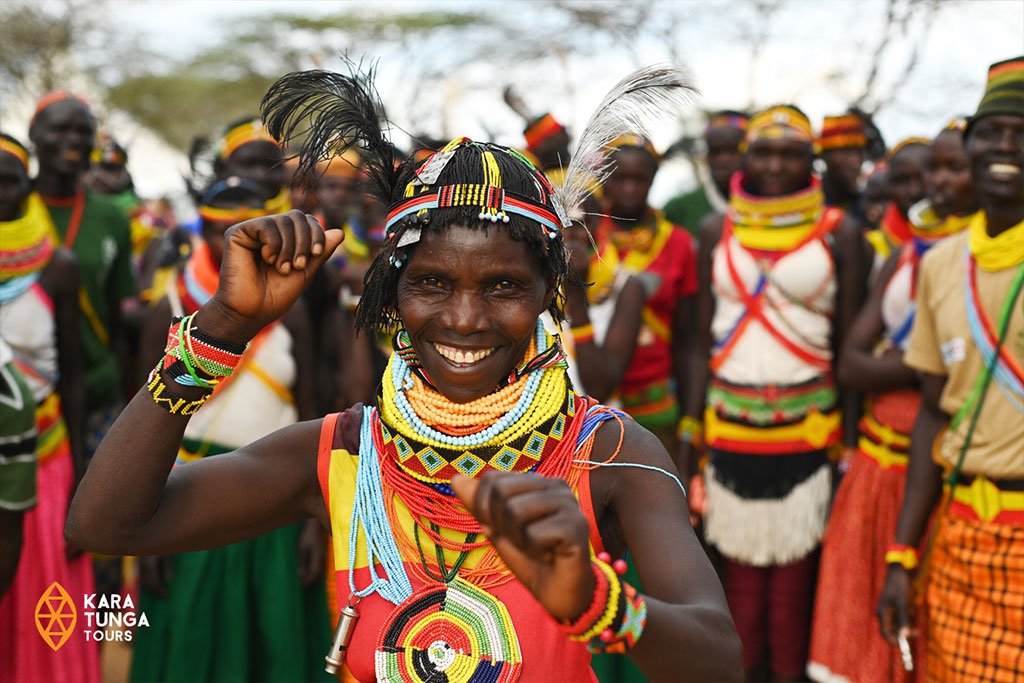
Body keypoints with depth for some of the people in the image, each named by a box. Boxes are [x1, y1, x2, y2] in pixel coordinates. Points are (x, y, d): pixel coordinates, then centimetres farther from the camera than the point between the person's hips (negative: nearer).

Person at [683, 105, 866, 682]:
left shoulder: (839, 233, 1)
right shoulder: (718, 231, 8)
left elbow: (848, 346, 0)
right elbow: (703, 342, 9)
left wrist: (850, 439, -5)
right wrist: (690, 430, 4)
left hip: (806, 428, -2)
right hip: (730, 425, 2)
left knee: (795, 575, 1)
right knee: (740, 571, 8)